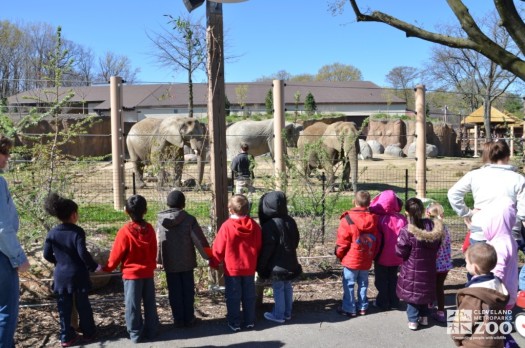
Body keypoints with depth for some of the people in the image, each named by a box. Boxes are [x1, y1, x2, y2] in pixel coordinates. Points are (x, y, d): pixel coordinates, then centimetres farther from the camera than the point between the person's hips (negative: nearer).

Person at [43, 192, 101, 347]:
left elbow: (47, 255, 3)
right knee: (83, 305, 11)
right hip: (78, 275, -3)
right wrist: (94, 266, -8)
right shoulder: (77, 231, -15)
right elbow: (83, 253, -21)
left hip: (61, 275, 3)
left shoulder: (52, 233, -1)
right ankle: (88, 332, 24)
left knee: (64, 307, 12)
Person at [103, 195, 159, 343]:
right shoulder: (149, 229, -6)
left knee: (133, 305, 8)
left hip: (131, 274, -4)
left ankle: (135, 334, 16)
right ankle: (151, 331, 23)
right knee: (150, 303, 14)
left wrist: (108, 268, 8)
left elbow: (116, 254, -9)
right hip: (148, 272, 4)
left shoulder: (125, 231, -18)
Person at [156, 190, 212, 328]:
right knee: (188, 291, 11)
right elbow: (199, 240, -9)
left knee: (174, 292, 10)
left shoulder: (161, 220, -5)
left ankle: (178, 320, 15)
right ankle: (188, 319, 17)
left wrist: (158, 260, 7)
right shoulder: (189, 219, -11)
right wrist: (208, 256, 1)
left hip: (169, 263, 1)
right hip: (187, 262, -1)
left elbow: (158, 242, -2)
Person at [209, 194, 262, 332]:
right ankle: (250, 321, 23)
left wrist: (214, 263, 5)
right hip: (249, 268, 4)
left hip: (231, 269, -3)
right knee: (249, 296, 14)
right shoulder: (254, 225, -4)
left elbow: (218, 248, -10)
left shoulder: (227, 226, -16)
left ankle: (234, 323, 14)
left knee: (233, 297, 8)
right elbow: (259, 247, 5)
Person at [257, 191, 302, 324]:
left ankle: (279, 315, 13)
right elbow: (296, 240, 12)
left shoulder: (270, 225, -21)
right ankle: (287, 313, 27)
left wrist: (261, 266, -8)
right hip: (290, 262, 7)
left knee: (278, 289, 3)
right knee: (287, 287, 16)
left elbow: (267, 248, -18)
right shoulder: (291, 221, 2)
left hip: (277, 264, -7)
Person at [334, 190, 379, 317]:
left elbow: (342, 241, -12)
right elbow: (377, 241, 5)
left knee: (349, 284, 6)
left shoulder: (348, 219, -17)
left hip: (351, 260, -5)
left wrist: (339, 255, 4)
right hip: (367, 260, 5)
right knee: (363, 284, 17)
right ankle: (363, 307, 25)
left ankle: (349, 309, 11)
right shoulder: (373, 219, -2)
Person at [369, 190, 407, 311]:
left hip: (383, 256, -3)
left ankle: (382, 302, 20)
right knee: (393, 278, 21)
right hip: (396, 256, 4)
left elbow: (377, 239, -16)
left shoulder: (379, 219, -20)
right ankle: (394, 301, 28)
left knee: (381, 279, 13)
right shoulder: (402, 219, -10)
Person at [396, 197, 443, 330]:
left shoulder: (406, 231, -24)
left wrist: (398, 242, 1)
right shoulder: (434, 227, -8)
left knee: (411, 293, 10)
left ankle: (413, 320, 14)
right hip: (428, 268, 5)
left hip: (412, 270, -5)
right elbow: (437, 247, 5)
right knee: (424, 290, 22)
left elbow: (400, 252, -17)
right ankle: (424, 316, 32)